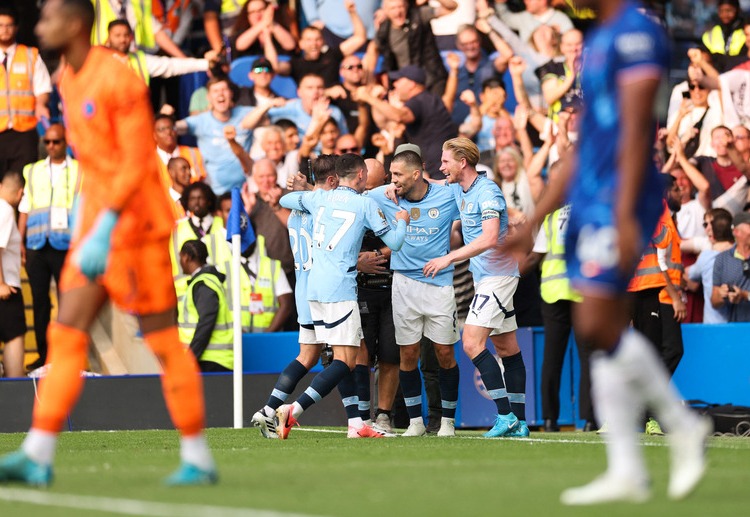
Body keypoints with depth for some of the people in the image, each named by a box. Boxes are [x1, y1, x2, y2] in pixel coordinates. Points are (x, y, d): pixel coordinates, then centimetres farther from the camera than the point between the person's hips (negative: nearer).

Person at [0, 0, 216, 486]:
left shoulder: (118, 79, -15)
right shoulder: (70, 80, 12)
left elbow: (137, 162, -19)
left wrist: (103, 232, -26)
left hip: (135, 226, -8)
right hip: (96, 225, 8)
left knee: (163, 340, -2)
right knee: (66, 336, 1)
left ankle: (198, 458, 6)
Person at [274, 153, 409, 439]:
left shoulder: (319, 198, 11)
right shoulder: (365, 204, -3)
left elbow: (285, 199, 28)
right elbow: (394, 243, 2)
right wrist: (402, 221, 22)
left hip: (314, 286, 7)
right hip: (340, 288, -7)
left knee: (344, 356, 12)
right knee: (345, 360, -8)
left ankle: (355, 422, 9)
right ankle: (293, 410, -21)